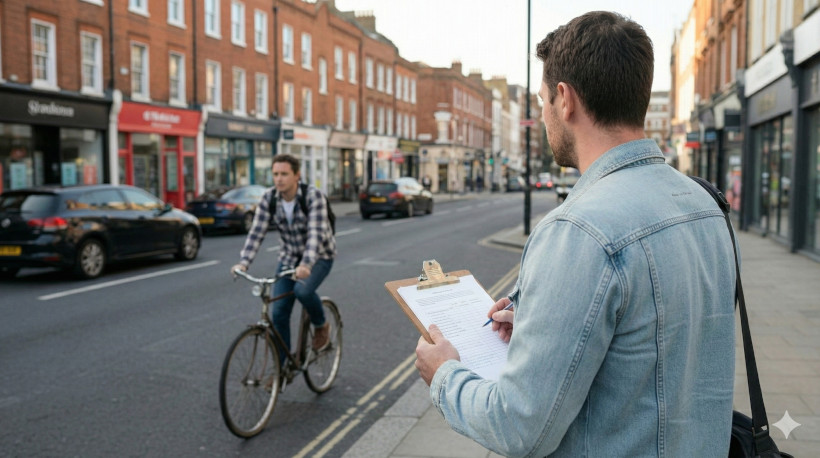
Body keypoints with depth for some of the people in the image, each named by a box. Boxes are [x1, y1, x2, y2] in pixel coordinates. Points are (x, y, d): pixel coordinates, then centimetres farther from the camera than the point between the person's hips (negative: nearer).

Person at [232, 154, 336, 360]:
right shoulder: (268, 199, -12)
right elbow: (256, 233, -17)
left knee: (302, 290, -32)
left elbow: (316, 233, -35)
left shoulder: (313, 196, -24)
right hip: (289, 257, 4)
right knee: (279, 313, -3)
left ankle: (321, 326, 0)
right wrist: (243, 263, -32)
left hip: (319, 255, -4)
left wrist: (306, 264, -50)